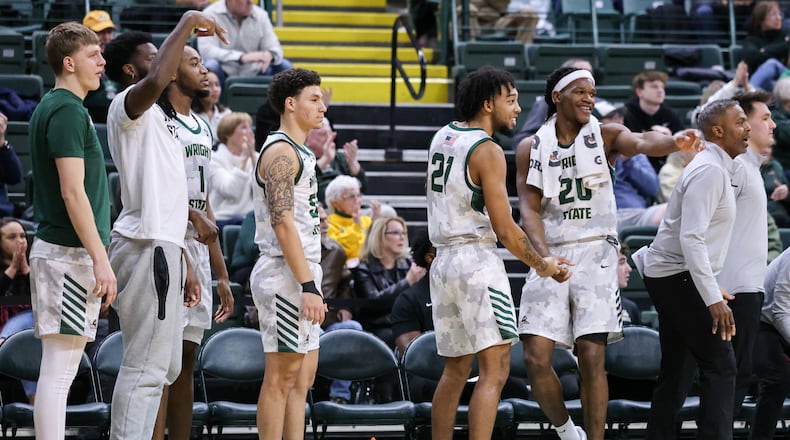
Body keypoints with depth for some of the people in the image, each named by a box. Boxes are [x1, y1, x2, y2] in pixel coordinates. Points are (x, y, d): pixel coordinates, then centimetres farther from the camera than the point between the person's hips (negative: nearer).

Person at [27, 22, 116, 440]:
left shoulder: (50, 108, 17)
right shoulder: (67, 111, -13)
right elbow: (73, 192, -20)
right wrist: (101, 259, -21)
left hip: (57, 250, 10)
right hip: (70, 253, -10)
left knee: (61, 369, 11)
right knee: (58, 370, -9)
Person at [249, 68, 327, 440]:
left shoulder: (299, 153, 19)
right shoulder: (280, 152, -12)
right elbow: (282, 224, -20)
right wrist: (308, 285, -23)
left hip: (301, 275, 10)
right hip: (285, 275, -10)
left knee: (303, 375, 11)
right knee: (281, 377, -7)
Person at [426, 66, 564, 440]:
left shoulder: (442, 137, 12)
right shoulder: (487, 150, -13)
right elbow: (504, 230, -14)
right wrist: (542, 265, -3)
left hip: (443, 261, 9)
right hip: (478, 260, -9)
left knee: (455, 370, 16)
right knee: (495, 369, -10)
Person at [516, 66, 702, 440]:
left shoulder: (605, 135, 3)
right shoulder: (531, 148, 7)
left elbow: (641, 143, -19)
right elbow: (529, 209, 0)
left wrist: (673, 142, -43)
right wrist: (545, 256, -18)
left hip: (594, 252, -1)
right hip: (550, 255, 1)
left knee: (592, 356, -8)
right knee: (536, 357, -7)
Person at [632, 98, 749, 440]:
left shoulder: (716, 168, 15)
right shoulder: (710, 170, -17)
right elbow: (691, 238, -25)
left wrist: (713, 287, 22)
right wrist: (713, 298, -28)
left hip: (671, 278, 10)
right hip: (678, 278, -10)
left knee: (678, 371, 11)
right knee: (720, 364, -13)